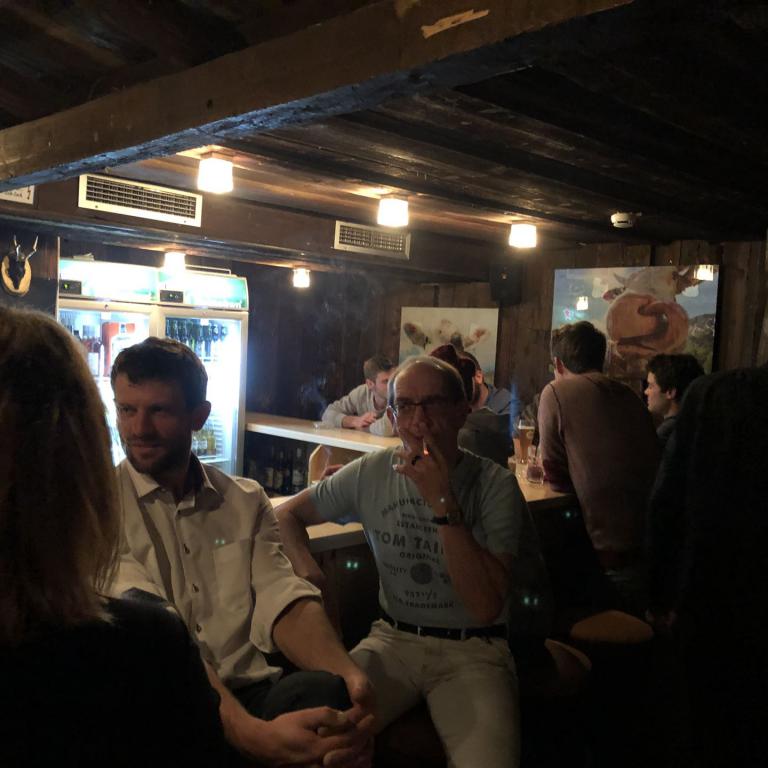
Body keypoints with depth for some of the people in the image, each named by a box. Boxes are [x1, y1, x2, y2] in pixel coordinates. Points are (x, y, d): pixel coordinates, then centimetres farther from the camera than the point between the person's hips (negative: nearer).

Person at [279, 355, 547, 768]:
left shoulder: (494, 484, -9)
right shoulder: (371, 472, 0)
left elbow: (486, 608, -17)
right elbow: (287, 514, 12)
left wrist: (443, 503, -24)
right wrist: (310, 575, -8)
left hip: (473, 648, -2)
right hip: (393, 639, 2)